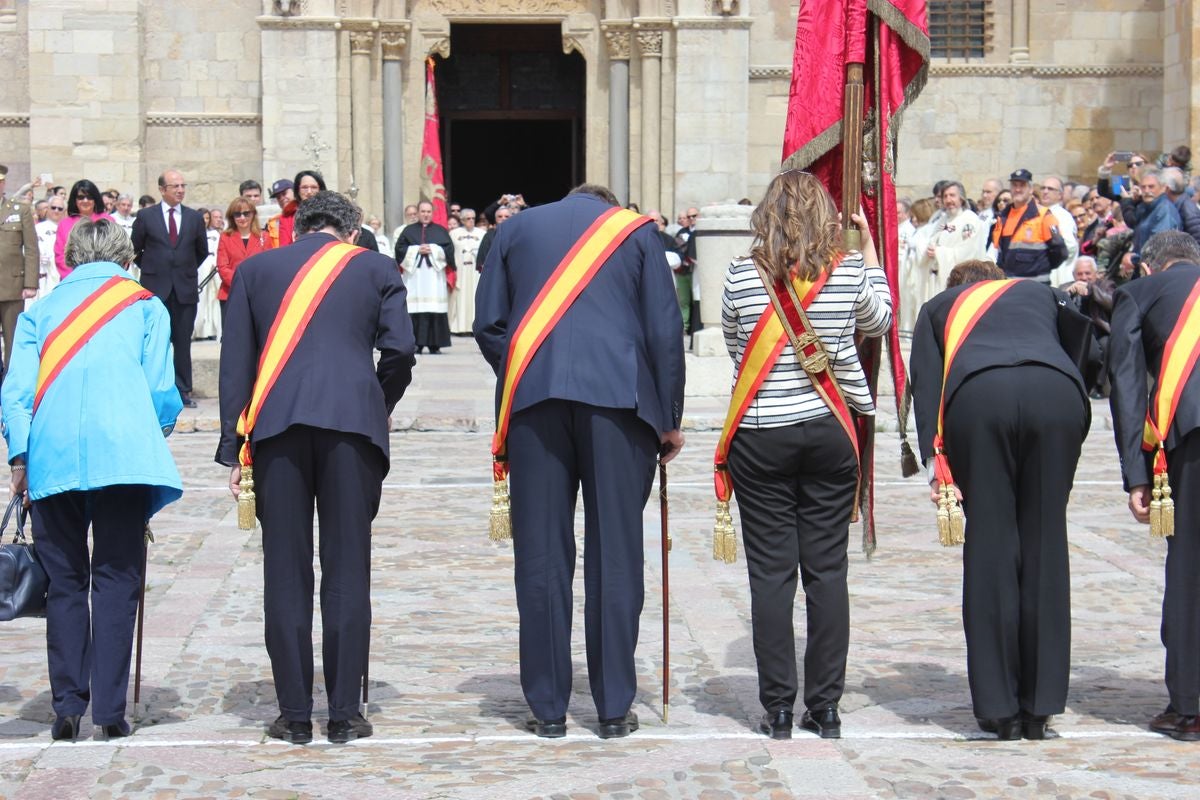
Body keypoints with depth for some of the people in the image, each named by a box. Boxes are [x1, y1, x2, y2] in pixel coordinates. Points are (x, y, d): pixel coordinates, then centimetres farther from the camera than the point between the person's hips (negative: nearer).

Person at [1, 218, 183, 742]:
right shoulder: (144, 305, 12)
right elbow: (162, 390, 6)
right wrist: (159, 431, 25)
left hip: (51, 458, 2)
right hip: (123, 456, -2)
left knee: (64, 581, 9)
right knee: (116, 579, 1)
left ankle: (67, 703, 4)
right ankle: (109, 709, -3)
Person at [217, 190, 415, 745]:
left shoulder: (255, 269, 16)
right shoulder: (376, 268, 13)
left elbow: (235, 363, 11)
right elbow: (399, 350, 3)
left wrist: (234, 449, 11)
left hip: (276, 427, 1)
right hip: (352, 420, -1)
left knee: (286, 573, 4)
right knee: (347, 570, 3)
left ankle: (295, 715, 6)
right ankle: (344, 714, 5)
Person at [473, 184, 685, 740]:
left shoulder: (515, 229, 17)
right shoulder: (636, 230, 13)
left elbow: (488, 325, 10)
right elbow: (665, 330, 6)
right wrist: (669, 418, 11)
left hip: (533, 397, 1)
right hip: (620, 396, -1)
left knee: (541, 554, 3)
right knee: (615, 553, 3)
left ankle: (548, 708, 6)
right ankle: (614, 708, 5)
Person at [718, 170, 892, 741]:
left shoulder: (742, 276, -5)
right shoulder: (849, 271, -3)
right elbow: (879, 321, 18)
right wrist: (868, 240, 23)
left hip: (760, 437, -1)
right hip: (829, 433, 1)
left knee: (770, 572, 3)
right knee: (828, 570, 6)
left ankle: (777, 709, 5)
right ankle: (824, 709, 9)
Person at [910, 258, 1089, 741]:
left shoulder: (939, 306, 33)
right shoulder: (1042, 294, 40)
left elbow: (925, 382, 16)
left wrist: (936, 461, 6)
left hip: (977, 397, -1)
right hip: (1057, 393, 1)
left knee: (991, 548, 5)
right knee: (1045, 546, 8)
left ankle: (1000, 709, 6)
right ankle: (1040, 707, 11)